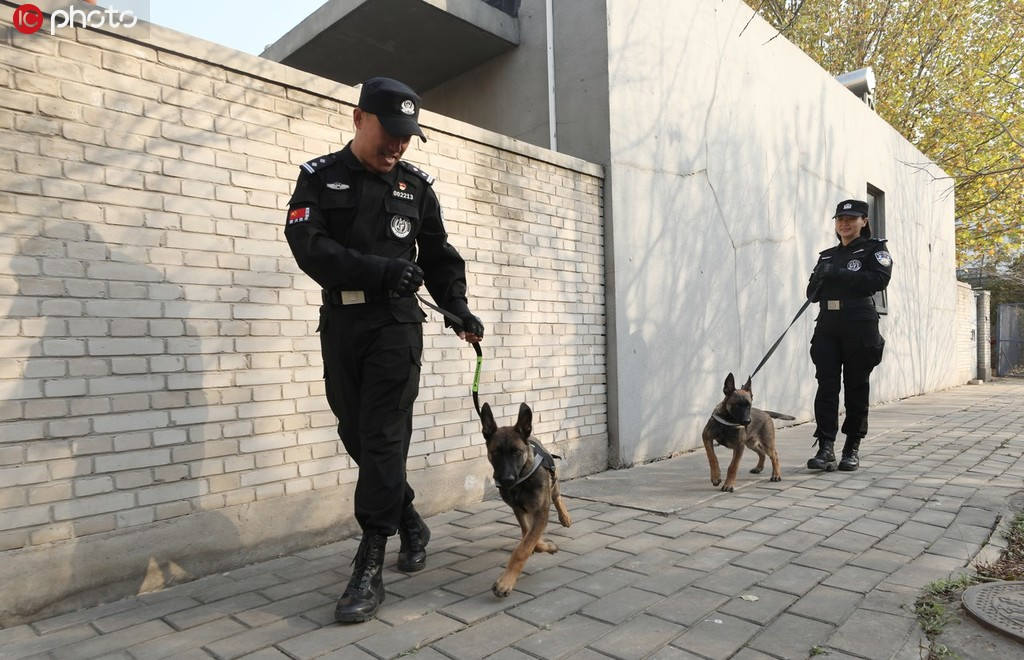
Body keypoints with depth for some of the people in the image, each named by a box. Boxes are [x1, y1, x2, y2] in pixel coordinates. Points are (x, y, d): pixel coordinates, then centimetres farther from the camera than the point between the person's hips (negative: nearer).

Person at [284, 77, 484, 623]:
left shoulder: (416, 186, 8)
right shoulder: (320, 178, 4)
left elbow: (439, 257, 12)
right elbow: (309, 245, -11)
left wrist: (457, 309, -3)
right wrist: (380, 270, -22)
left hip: (396, 324, -1)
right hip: (340, 325, 2)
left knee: (383, 439, -8)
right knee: (356, 435, 9)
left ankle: (369, 570, -3)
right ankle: (410, 522, 31)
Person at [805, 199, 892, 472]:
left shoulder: (874, 248, 6)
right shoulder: (826, 255, 21)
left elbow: (879, 279, -13)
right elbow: (812, 292, 17)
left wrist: (839, 274, -16)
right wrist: (821, 279, -4)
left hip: (859, 327, -4)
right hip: (827, 327, 4)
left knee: (856, 386, 2)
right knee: (826, 386, -4)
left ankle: (852, 448, 12)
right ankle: (825, 448, -6)